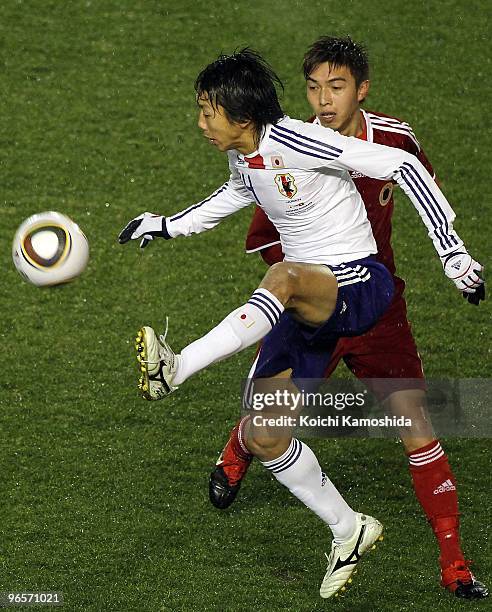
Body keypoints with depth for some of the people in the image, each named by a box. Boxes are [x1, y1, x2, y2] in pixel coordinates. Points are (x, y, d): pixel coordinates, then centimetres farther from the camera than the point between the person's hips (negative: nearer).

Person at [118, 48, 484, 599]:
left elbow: (403, 166, -19)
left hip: (359, 286, -9)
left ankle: (178, 368, -54)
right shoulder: (241, 158, 6)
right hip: (305, 305, 9)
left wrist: (451, 249, -22)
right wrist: (168, 226, 29)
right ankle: (348, 531, 19)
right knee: (261, 436, 2)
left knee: (284, 275, -42)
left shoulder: (297, 142, -19)